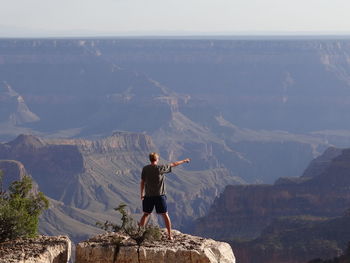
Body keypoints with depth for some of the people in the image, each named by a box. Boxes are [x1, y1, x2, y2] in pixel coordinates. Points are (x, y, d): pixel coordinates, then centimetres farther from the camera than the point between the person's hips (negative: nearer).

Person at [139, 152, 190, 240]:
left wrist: (142, 194, 13)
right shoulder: (161, 168, -7)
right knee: (165, 215, 6)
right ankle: (170, 235, 8)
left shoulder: (145, 169, -1)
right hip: (160, 196, -2)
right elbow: (173, 164, 5)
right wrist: (184, 161, 18)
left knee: (146, 214, 14)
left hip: (148, 196, 2)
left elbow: (142, 182, 3)